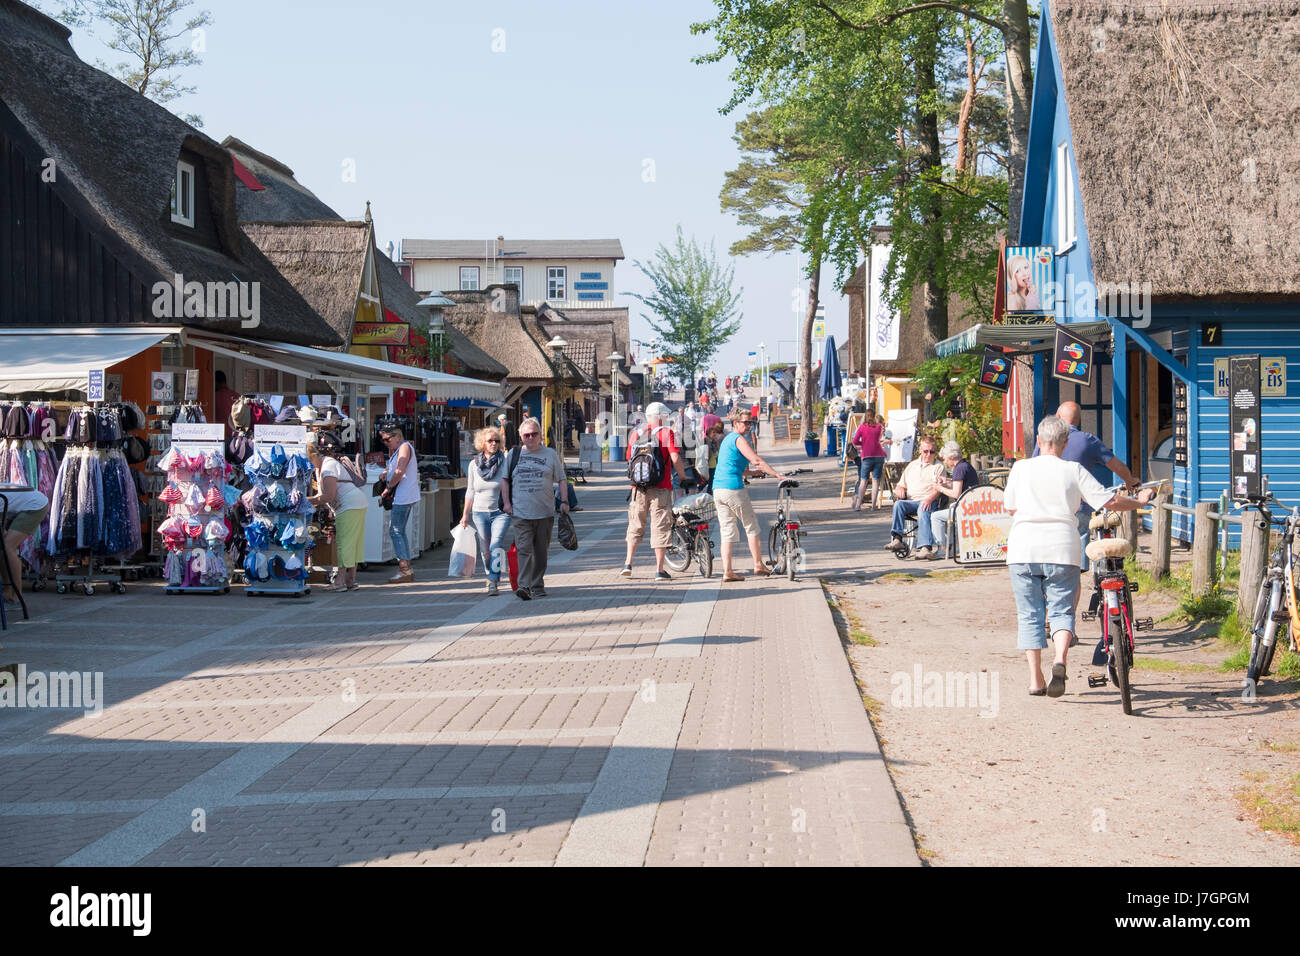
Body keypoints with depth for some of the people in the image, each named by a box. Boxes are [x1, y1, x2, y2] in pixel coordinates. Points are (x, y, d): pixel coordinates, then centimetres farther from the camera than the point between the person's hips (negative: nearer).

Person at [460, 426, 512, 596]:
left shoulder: (503, 461, -1)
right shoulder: (474, 464, 8)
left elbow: (504, 481, -10)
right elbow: (470, 492, 14)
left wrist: (507, 502, -21)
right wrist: (466, 514, 14)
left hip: (500, 512, -3)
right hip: (480, 512, 3)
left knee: (496, 546, -19)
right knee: (485, 550, 6)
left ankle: (493, 583, -21)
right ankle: (493, 578, 27)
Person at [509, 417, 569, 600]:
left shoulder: (550, 454, 8)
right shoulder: (514, 455, 9)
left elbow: (561, 480, 10)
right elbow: (505, 480, 13)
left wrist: (564, 501, -1)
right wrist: (506, 502, 3)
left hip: (545, 512, 1)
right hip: (521, 512, -1)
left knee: (541, 551, 7)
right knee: (524, 549, -13)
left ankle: (537, 586, 17)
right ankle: (524, 586, -19)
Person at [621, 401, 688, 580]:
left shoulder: (636, 434, 9)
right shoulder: (667, 433, -3)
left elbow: (630, 459, 12)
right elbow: (675, 458, -11)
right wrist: (682, 476, 3)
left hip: (638, 487, 4)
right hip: (660, 488, -3)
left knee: (635, 525, 17)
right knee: (660, 527, 1)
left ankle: (628, 563, 13)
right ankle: (659, 570, 2)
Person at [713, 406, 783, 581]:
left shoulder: (728, 439, 22)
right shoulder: (739, 439, -7)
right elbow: (756, 460, -16)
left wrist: (758, 472, 19)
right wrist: (778, 475, -16)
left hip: (718, 489, 8)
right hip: (733, 488, -8)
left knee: (727, 532, 7)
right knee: (751, 527, 6)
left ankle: (727, 572, 2)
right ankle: (758, 565, 11)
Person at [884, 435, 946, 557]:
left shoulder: (938, 467, 14)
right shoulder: (912, 466, 28)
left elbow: (938, 488, -1)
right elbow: (900, 485, 29)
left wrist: (929, 499, -22)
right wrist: (899, 490, 2)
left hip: (928, 502, -4)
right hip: (910, 502, 4)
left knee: (923, 511, -39)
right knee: (898, 504, -30)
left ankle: (925, 547, -52)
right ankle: (897, 539, -41)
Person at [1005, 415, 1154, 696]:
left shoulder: (1020, 468, 6)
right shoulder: (1074, 470, 3)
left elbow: (1009, 507, 14)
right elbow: (1109, 501, 2)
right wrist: (1139, 501, 19)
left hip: (1023, 549, 1)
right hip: (1062, 548, -1)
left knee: (1030, 614, 8)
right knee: (1061, 610, 5)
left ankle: (1035, 679, 5)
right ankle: (1060, 659, -22)